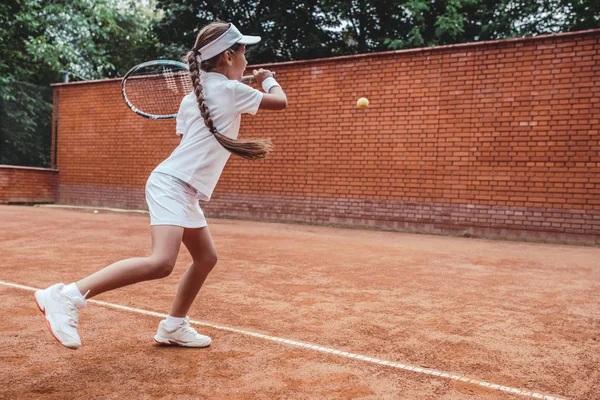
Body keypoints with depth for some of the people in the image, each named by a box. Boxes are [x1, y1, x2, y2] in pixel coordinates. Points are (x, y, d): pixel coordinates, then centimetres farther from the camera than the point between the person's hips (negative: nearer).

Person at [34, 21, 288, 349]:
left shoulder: (191, 98, 18)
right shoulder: (230, 89, -5)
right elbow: (281, 102, 8)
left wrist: (243, 147, 28)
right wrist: (268, 79, 28)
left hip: (184, 190, 10)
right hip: (171, 184, -10)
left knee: (206, 258, 15)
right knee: (161, 263, -25)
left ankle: (173, 327, 25)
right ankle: (67, 296, -21)